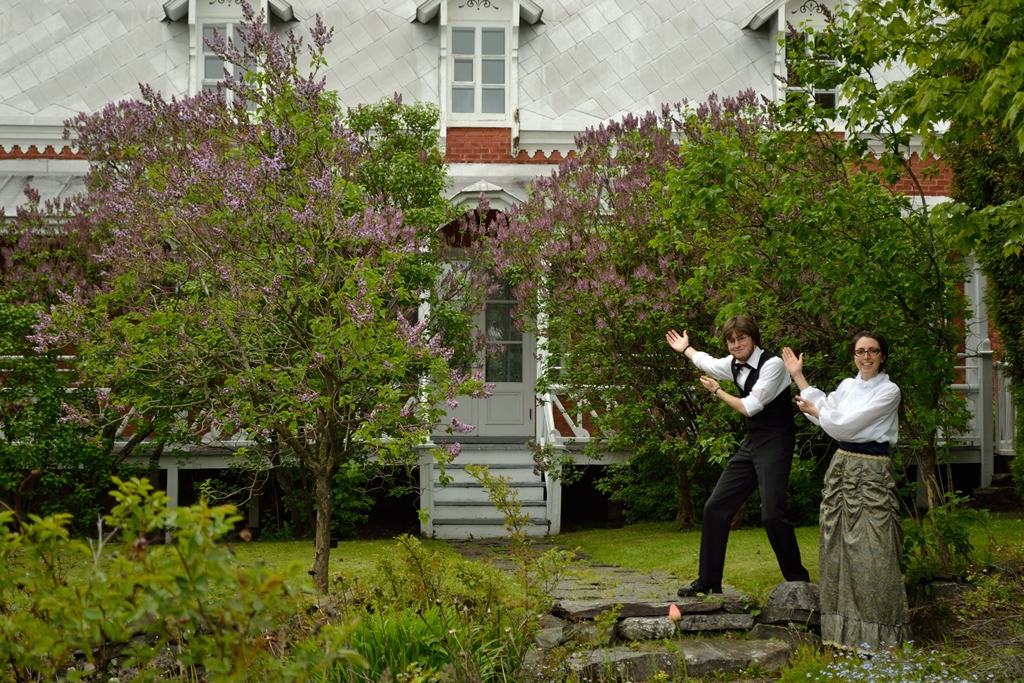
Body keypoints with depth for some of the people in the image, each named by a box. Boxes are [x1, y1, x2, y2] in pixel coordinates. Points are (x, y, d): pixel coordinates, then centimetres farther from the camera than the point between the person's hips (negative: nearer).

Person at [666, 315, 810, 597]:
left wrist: (717, 391, -4)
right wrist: (685, 348, 45)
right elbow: (707, 363, 29)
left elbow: (750, 407, -18)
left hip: (775, 443, -8)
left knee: (772, 515, -19)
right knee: (716, 507, 6)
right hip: (751, 443, 8)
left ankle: (798, 579, 2)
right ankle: (708, 581, 16)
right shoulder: (734, 364, 6)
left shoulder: (772, 364, -16)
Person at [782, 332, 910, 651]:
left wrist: (813, 409, -1)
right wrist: (798, 376, 13)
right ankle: (844, 623, 13)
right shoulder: (847, 385, 12)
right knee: (839, 547, 6)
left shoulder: (889, 391, -9)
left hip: (872, 472, -6)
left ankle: (875, 631, -1)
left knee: (871, 550, -7)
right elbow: (823, 410, 8)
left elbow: (846, 423, -14)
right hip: (842, 467, 6)